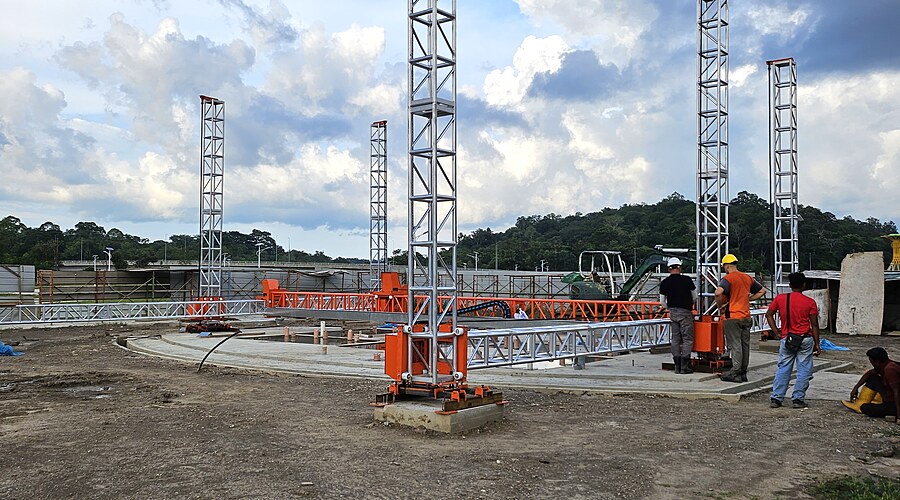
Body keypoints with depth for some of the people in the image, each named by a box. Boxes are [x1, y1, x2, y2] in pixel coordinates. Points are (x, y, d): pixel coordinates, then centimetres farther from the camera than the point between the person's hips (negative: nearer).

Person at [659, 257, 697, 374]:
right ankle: (685, 366, -4)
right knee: (687, 339, 0)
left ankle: (677, 366, 10)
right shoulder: (687, 280, -7)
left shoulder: (664, 283, 1)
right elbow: (695, 297, 5)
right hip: (685, 312, -4)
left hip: (673, 313, 4)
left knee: (675, 339, 9)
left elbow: (662, 301, 5)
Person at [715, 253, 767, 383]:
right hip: (746, 317, 7)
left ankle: (735, 373, -1)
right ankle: (743, 373, 17)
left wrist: (720, 307, -14)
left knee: (735, 345, -4)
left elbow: (718, 292, -30)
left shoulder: (727, 278, -12)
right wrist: (748, 299, 16)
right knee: (745, 345, 10)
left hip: (733, 317, -7)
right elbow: (762, 291, 22)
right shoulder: (748, 278, 11)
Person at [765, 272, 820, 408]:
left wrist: (776, 331, 7)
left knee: (783, 369, 9)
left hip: (786, 339, 2)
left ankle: (776, 398, 7)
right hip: (805, 340, -2)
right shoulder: (810, 302, -4)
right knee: (804, 370, 7)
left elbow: (769, 314, 3)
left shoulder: (780, 298, 0)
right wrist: (817, 344, 5)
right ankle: (798, 399, 7)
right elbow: (814, 325, -2)